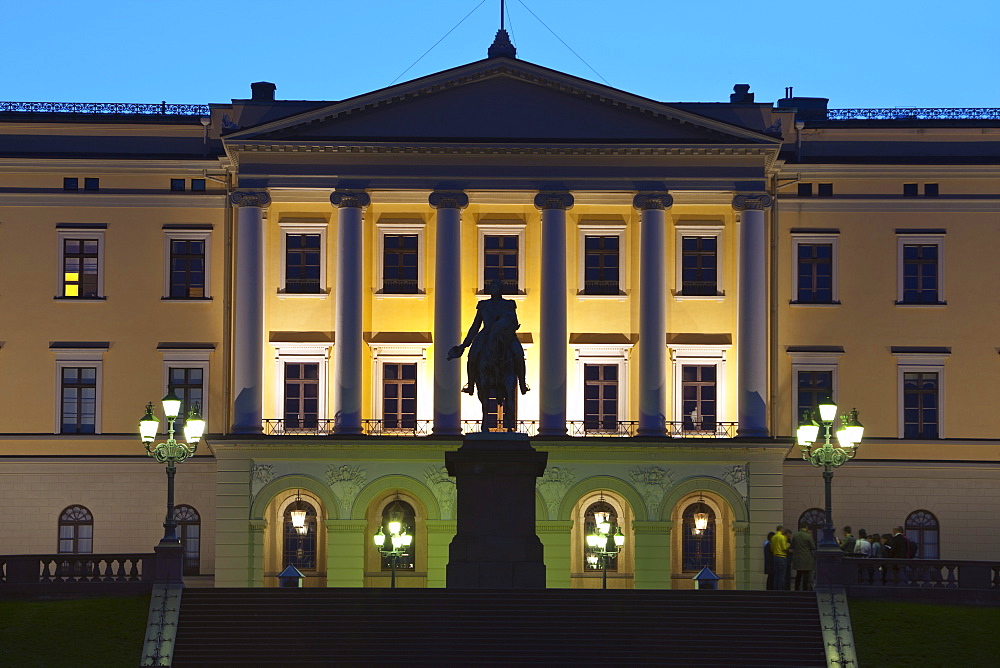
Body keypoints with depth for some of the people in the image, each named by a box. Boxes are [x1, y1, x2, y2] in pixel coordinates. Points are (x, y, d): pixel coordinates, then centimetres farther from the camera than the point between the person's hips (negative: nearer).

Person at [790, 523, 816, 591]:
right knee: (806, 575, 1)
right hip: (807, 559, -4)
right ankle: (805, 589, 0)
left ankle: (797, 589, 13)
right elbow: (813, 547, -8)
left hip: (797, 559, 5)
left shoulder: (795, 535, 1)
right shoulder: (808, 536, -14)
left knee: (798, 575, 13)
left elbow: (792, 546, 8)